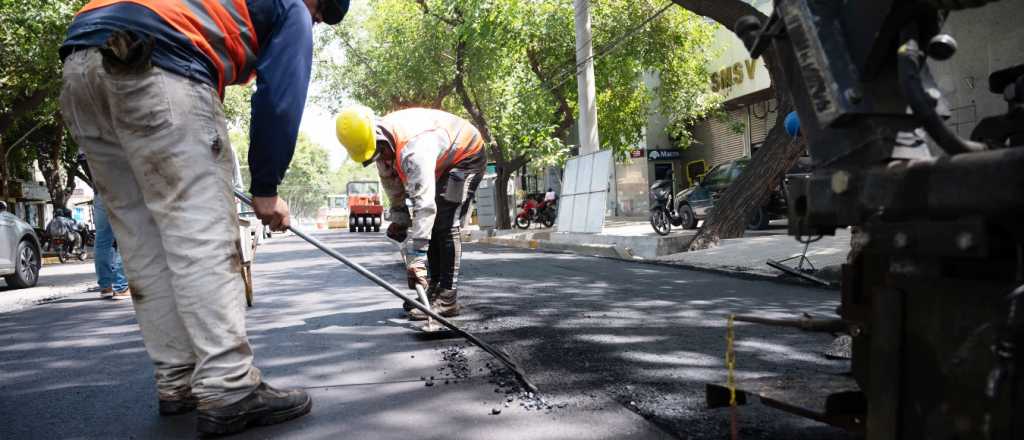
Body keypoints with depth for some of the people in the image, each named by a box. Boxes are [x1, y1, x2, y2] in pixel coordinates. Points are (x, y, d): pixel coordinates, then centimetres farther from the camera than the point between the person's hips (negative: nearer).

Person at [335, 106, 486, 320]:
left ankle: (447, 299, -15)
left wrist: (416, 257, -45)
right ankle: (435, 288, 14)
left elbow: (424, 204, -45)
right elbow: (391, 181, 7)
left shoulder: (413, 148, -40)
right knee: (432, 224, 6)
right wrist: (399, 217, 7)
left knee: (446, 226, -17)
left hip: (467, 156, -9)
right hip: (443, 162, 9)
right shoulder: (382, 141, -13)